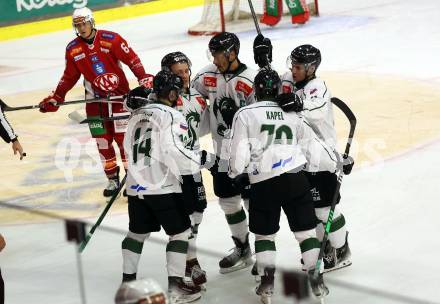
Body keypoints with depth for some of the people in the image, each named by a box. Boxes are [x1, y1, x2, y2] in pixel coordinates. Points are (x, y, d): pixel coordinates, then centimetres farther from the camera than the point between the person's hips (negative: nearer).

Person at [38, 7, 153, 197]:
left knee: (122, 135, -5)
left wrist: (144, 78, -17)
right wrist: (56, 98, 6)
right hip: (95, 97, 4)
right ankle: (113, 179, 14)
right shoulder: (73, 49, 0)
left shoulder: (111, 39, -12)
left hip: (119, 93, -4)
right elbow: (69, 76, 9)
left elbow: (132, 59, -8)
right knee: (102, 140, 3)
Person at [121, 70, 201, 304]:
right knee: (180, 231, 3)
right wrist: (200, 159, -11)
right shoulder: (171, 116, -10)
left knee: (138, 232, 20)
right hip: (162, 187, -7)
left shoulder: (138, 114, 13)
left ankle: (127, 279, 24)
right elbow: (174, 152, -20)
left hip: (136, 186, 7)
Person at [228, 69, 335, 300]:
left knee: (264, 233, 15)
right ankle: (316, 281, 7)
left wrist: (236, 173, 17)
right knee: (306, 229, 10)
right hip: (295, 179, 2)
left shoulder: (245, 114, 4)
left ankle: (267, 283, 11)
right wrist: (335, 163, 27)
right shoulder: (292, 114, 13)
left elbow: (239, 150, -1)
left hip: (262, 183, -2)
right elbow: (312, 144, 14)